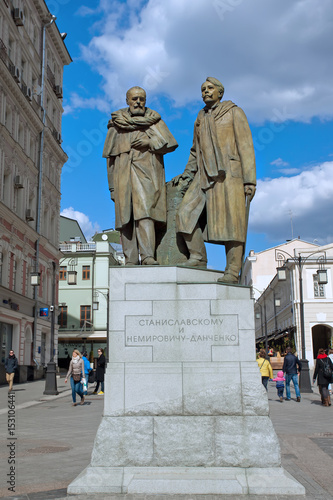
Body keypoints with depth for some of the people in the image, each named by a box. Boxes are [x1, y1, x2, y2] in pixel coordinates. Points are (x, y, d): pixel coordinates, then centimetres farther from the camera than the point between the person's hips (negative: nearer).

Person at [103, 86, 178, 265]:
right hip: (123, 176, 2)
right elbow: (110, 156, 16)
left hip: (146, 174, -2)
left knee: (144, 211, -18)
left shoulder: (153, 121, 13)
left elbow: (170, 144, 7)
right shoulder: (117, 123, 16)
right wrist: (112, 186, 11)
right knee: (126, 217, -2)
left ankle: (147, 255, -24)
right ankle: (130, 259, 0)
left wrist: (149, 143, -9)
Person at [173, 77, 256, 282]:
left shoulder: (234, 113, 5)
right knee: (187, 213, -9)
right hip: (205, 176, 6)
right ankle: (198, 257, 0)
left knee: (231, 222, -10)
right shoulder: (200, 120, 21)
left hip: (229, 173, -6)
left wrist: (250, 179, -12)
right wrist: (186, 176, 20)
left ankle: (233, 271, -9)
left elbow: (246, 147, -3)